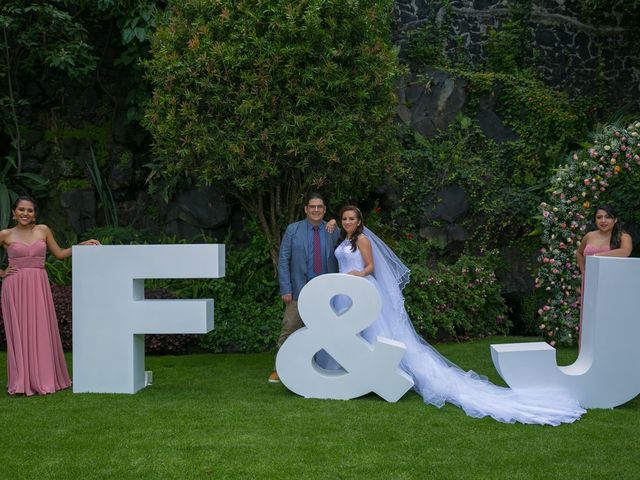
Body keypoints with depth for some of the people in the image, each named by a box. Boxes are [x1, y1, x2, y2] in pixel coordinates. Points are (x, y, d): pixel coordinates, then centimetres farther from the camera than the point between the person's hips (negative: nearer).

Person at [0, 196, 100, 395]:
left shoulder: (43, 230, 8)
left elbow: (60, 254, 15)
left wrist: (82, 245, 8)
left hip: (39, 286, 2)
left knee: (42, 331, 2)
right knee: (18, 332, 0)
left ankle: (44, 379, 10)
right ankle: (21, 381, 6)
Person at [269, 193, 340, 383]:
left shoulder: (334, 230, 5)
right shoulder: (293, 230, 1)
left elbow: (339, 260, 7)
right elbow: (283, 260, 0)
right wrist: (285, 289, -7)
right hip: (300, 289, -1)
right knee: (289, 330, -1)